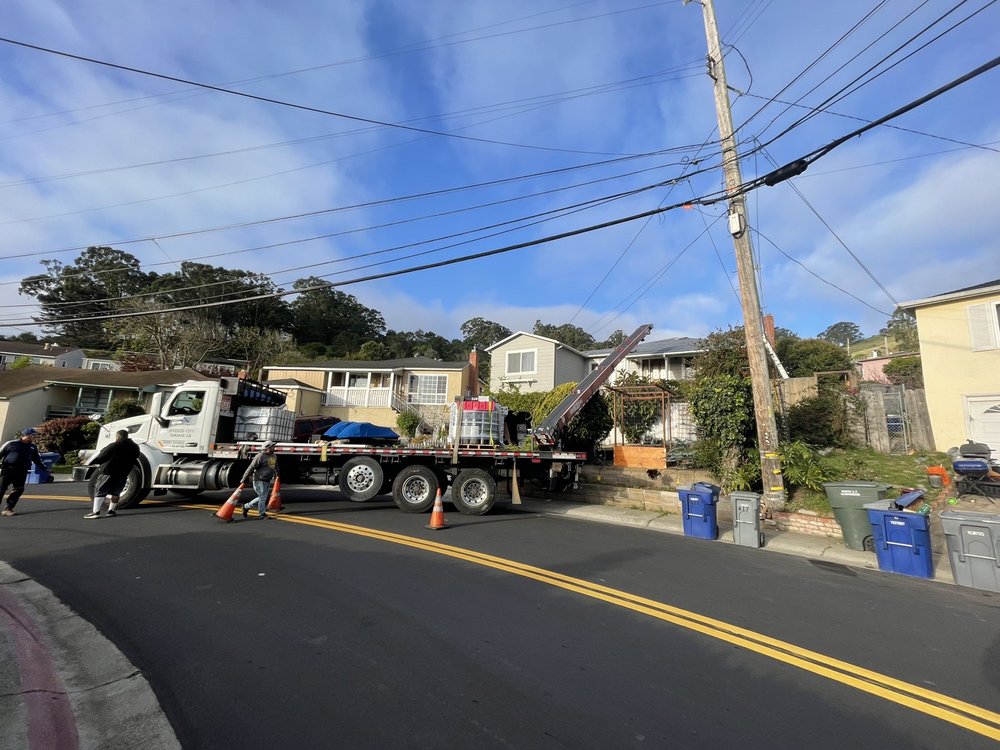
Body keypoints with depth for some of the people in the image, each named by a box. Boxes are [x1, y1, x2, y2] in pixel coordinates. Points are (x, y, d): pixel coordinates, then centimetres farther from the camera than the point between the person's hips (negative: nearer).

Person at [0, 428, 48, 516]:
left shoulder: (33, 447, 14)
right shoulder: (11, 444, 2)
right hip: (8, 469, -3)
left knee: (18, 490, -4)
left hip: (22, 472, 3)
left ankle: (8, 509, 3)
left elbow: (37, 459, 23)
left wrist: (44, 469, 21)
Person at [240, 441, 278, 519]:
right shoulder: (260, 456, -18)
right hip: (259, 480, -9)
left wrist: (276, 475, 30)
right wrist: (244, 479, -14)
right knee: (262, 497, -1)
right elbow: (251, 468, -16)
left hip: (267, 480, 9)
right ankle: (261, 514, 16)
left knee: (265, 497, 15)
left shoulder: (274, 456, 7)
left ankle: (246, 506, 31)